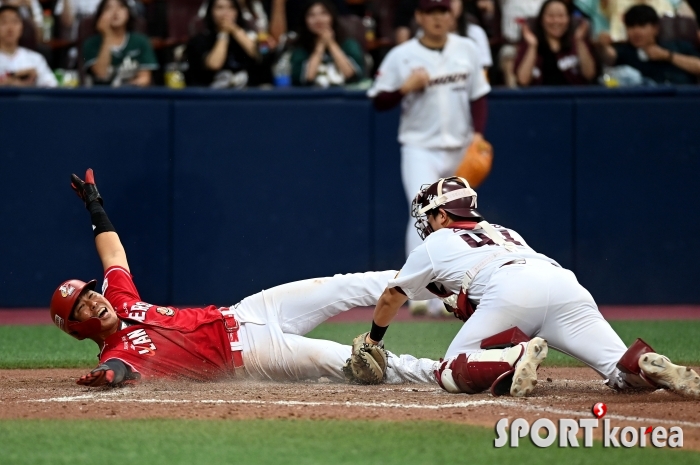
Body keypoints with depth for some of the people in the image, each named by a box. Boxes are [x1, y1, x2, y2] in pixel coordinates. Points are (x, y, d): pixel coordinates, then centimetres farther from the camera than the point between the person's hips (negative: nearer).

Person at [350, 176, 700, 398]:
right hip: (566, 285, 5)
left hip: (510, 291, -5)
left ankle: (514, 358, -23)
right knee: (625, 373, 1)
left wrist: (372, 340, 59)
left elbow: (391, 297, 44)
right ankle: (646, 365, -35)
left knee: (450, 374, 4)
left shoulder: (436, 243, 31)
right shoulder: (506, 234, 42)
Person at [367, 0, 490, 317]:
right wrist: (406, 87, -20)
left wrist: (477, 133, -4)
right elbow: (379, 101, -3)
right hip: (420, 149, -4)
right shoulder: (401, 56, -5)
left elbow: (478, 96, 10)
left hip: (460, 151, 4)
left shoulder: (467, 50, 4)